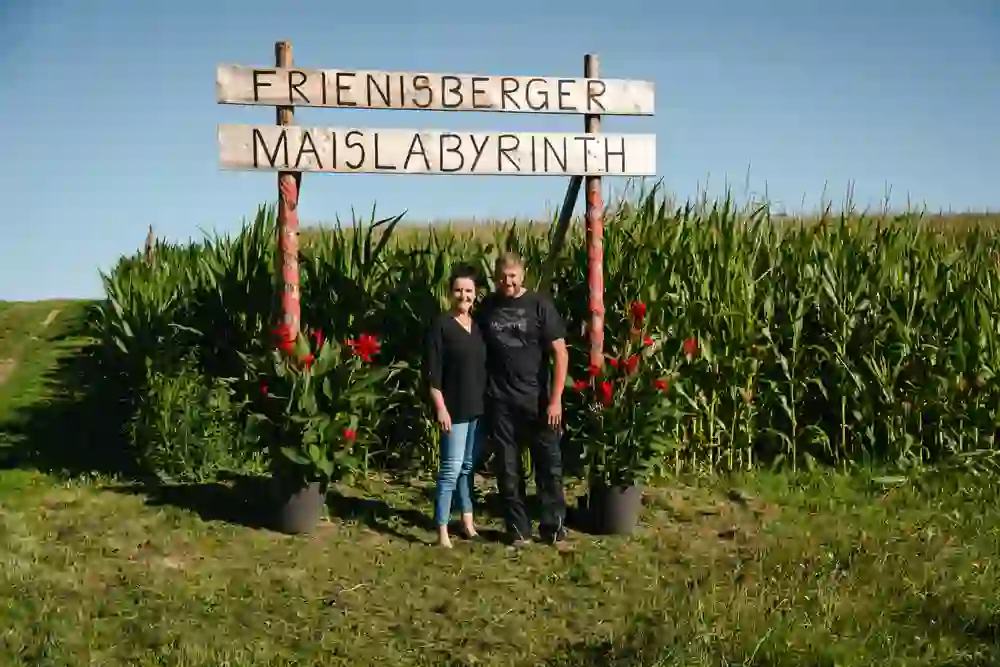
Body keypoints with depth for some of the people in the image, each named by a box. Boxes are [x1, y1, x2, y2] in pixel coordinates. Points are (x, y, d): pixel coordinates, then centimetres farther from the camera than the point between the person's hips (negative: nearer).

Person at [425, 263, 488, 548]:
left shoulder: (479, 324, 10)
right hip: (455, 408, -6)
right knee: (452, 468, -7)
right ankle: (442, 530, -4)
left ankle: (468, 520, 25)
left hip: (479, 407, 6)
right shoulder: (441, 325, -8)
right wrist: (440, 407, -16)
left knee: (469, 465, 15)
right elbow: (433, 372, -11)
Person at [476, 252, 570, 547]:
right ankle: (518, 529, 18)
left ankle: (553, 526, 16)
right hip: (500, 401, 2)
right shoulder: (487, 307, 4)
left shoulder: (539, 305, -4)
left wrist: (555, 399, -10)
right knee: (508, 468, 7)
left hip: (537, 399, -2)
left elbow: (560, 353, -5)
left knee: (549, 464, 3)